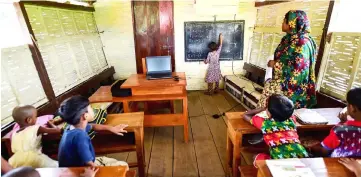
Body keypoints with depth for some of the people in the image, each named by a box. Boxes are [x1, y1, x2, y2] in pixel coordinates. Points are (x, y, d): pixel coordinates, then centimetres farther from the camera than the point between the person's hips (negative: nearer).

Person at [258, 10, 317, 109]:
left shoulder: (302, 42, -18)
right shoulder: (289, 38, 8)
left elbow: (299, 70, -23)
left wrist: (276, 64, -16)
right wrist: (275, 63, 2)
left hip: (292, 87, -8)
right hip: (281, 83, 8)